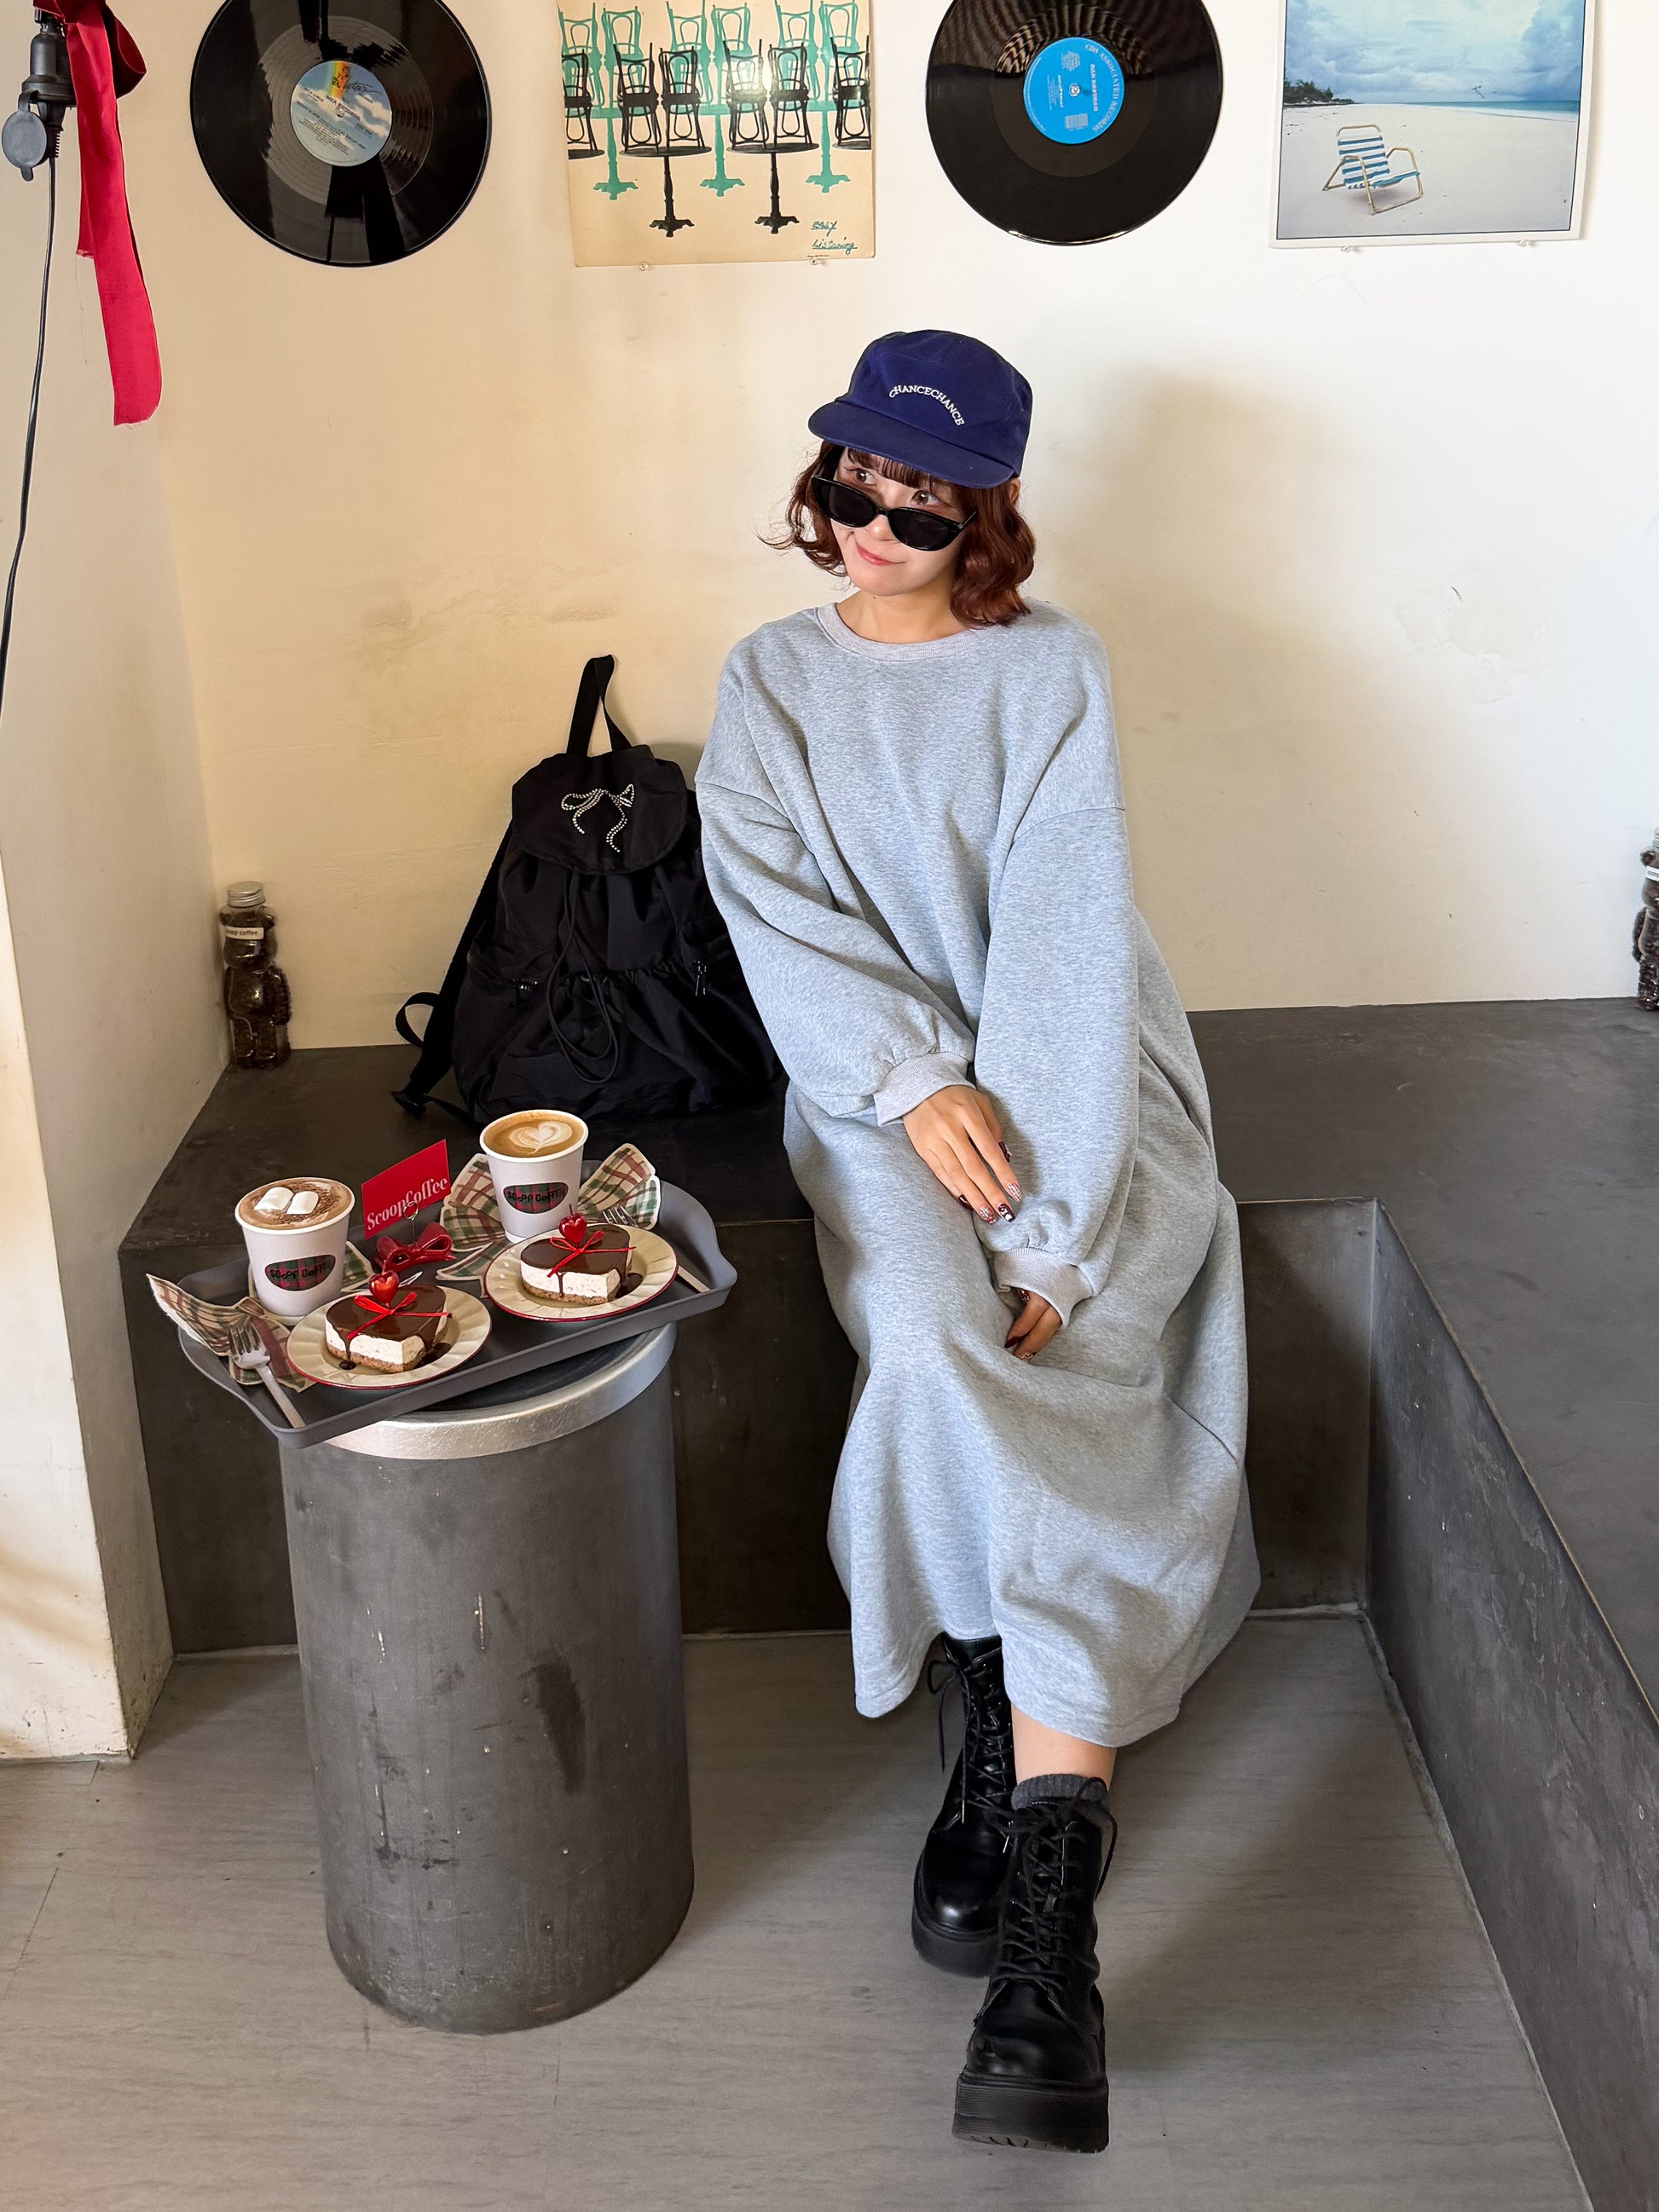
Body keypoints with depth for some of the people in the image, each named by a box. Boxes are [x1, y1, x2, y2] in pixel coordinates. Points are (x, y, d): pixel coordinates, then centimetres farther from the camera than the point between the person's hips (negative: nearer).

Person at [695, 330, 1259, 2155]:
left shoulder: (1050, 671, -1)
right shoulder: (770, 683, 9)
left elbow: (1064, 943, -12)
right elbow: (775, 912, -3)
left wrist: (1048, 1230, -21)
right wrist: (913, 1081, -20)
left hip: (1069, 1093, -1)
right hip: (879, 1088, 1)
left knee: (958, 1358, -27)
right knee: (939, 1335, -27)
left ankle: (1009, 1731, -18)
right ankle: (1053, 1781, -12)